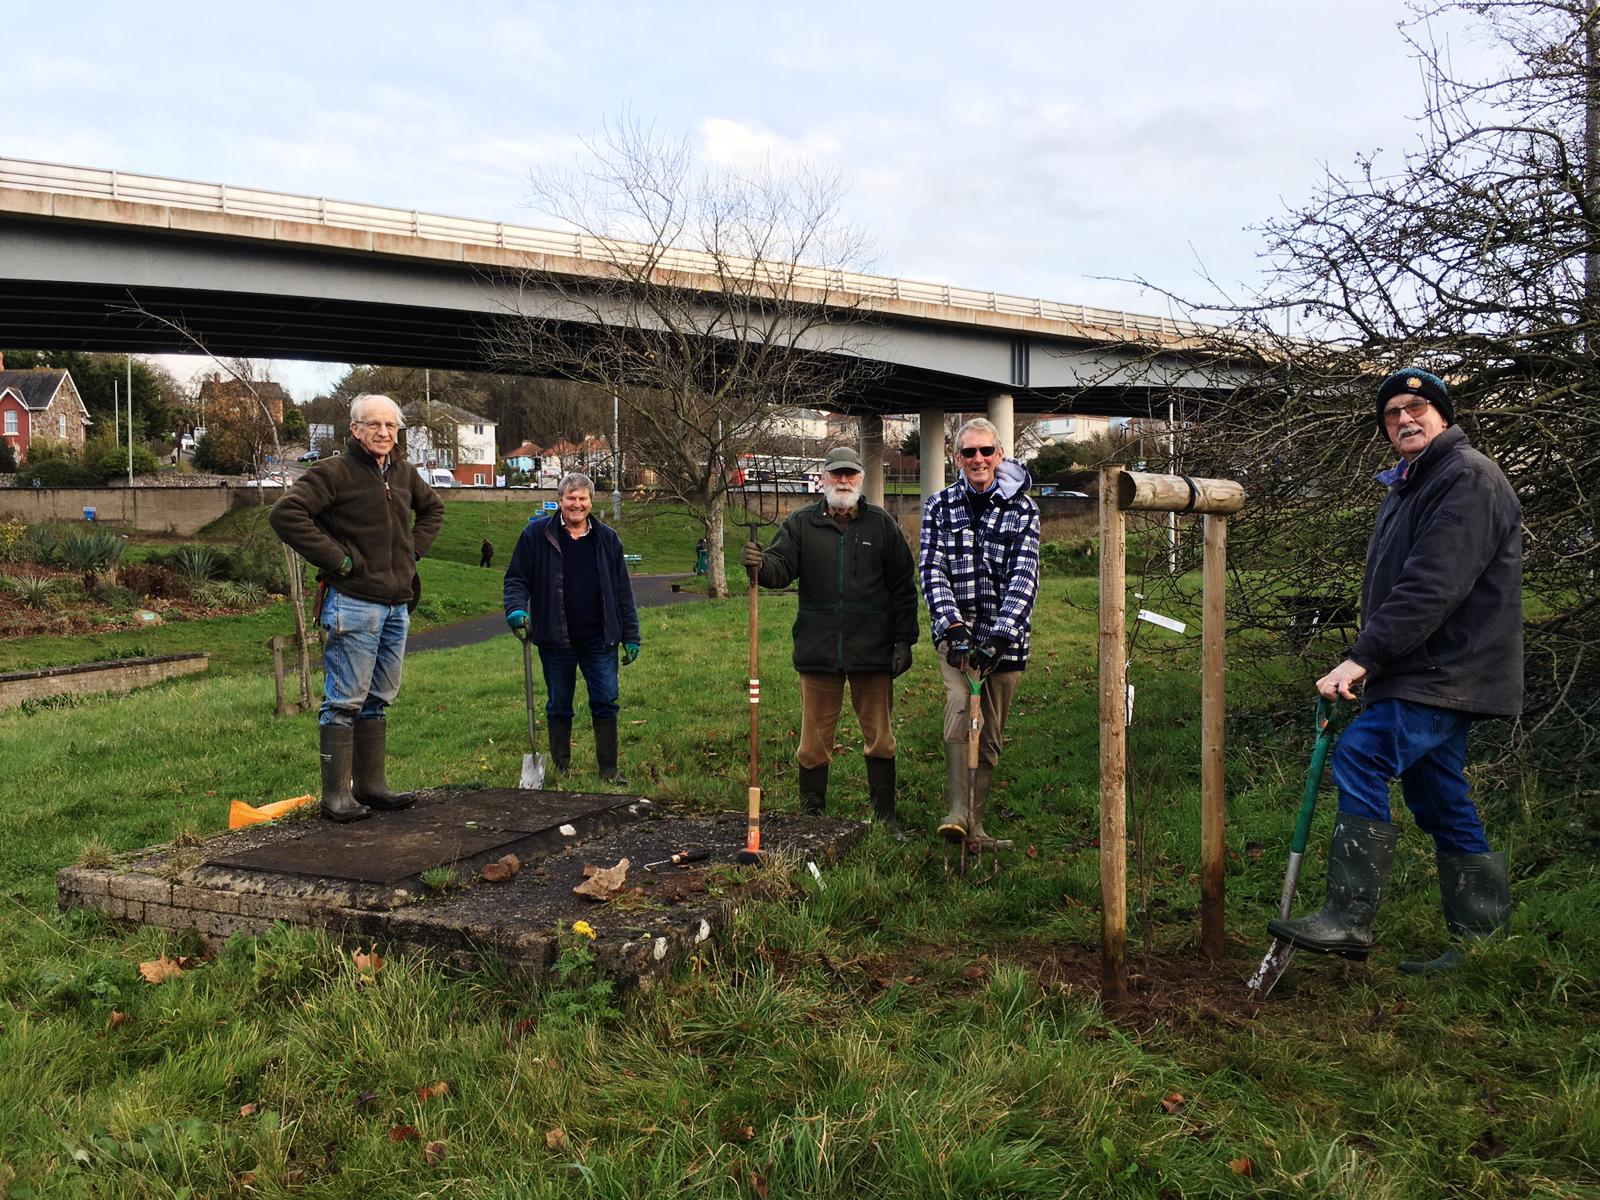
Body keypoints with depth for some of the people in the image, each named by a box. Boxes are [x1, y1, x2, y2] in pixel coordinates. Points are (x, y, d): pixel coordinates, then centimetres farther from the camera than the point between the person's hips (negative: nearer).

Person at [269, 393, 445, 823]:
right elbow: (285, 513, -19)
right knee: (345, 701, -4)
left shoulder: (404, 474, 13)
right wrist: (335, 559, -18)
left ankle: (371, 784, 22)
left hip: (398, 602, 8)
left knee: (379, 699, 13)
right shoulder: (333, 472, -10)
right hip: (354, 602, -8)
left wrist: (414, 547, 15)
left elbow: (433, 506, 32)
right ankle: (336, 794, 2)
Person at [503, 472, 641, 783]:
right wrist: (516, 608, -17)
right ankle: (561, 770, 22)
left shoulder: (606, 539, 8)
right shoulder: (537, 534, 1)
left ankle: (609, 769, 12)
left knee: (605, 703, 1)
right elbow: (517, 578, 3)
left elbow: (623, 591, 10)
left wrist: (631, 637, 7)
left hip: (600, 640, 1)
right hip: (555, 640, -1)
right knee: (559, 706, 10)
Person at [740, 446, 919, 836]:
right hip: (817, 650, 0)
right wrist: (760, 564, -32)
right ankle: (811, 815, 18)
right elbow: (781, 566, -8)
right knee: (814, 740, 6)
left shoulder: (882, 524, 6)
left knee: (879, 738, 9)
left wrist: (904, 641, 2)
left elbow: (904, 587, 6)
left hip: (872, 650, 0)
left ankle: (886, 816, 21)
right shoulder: (800, 523, 6)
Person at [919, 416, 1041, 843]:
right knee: (959, 709, -24)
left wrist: (1000, 635, -22)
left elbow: (1024, 576, -9)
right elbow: (932, 569, -4)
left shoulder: (1022, 508, 1)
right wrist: (951, 624, -20)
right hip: (956, 632, -1)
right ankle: (956, 811, -22)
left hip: (1005, 636, 1)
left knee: (991, 736, 7)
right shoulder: (940, 505, 4)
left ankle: (976, 820, 21)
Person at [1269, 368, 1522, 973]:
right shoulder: (1408, 487, 21)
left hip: (1449, 673, -10)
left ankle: (1348, 920, -22)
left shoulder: (1468, 479, -12)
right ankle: (1479, 940, 23)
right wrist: (1369, 664, 17)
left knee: (1361, 755, -23)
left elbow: (1432, 588, -23)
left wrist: (1362, 658, -25)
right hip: (1425, 675, 10)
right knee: (1440, 802, 13)